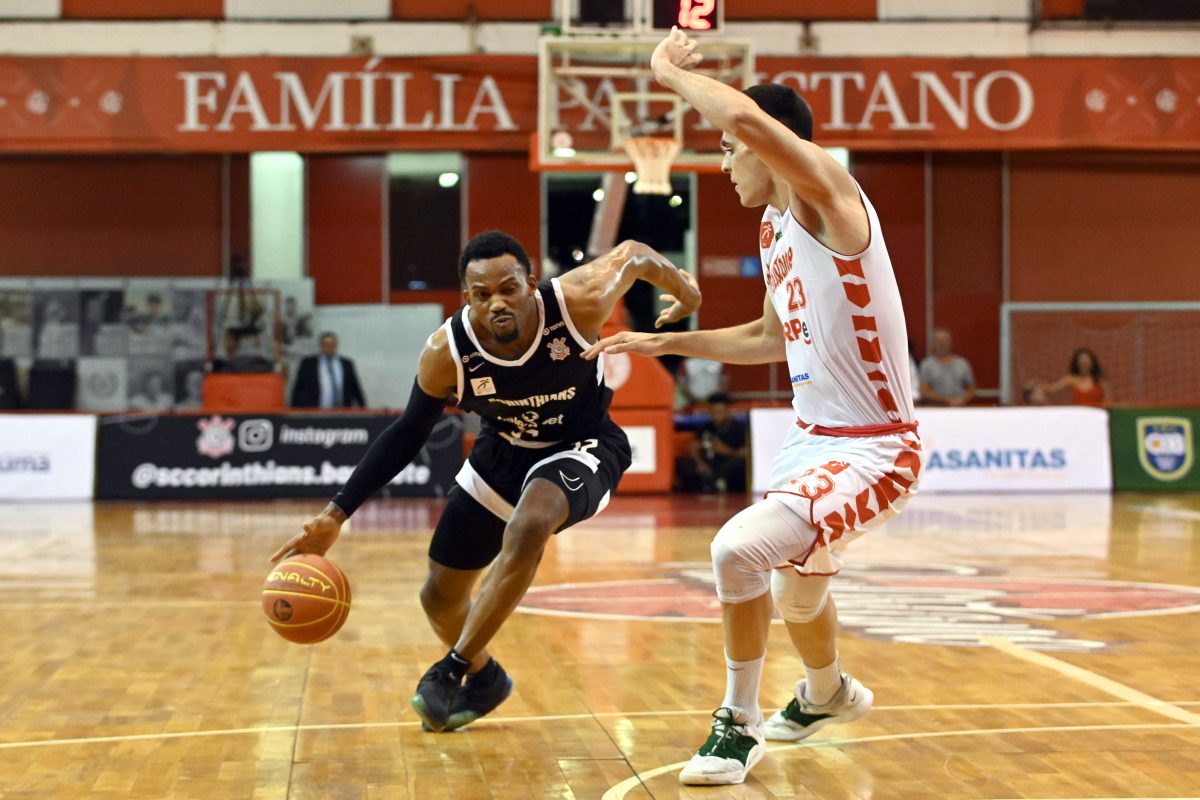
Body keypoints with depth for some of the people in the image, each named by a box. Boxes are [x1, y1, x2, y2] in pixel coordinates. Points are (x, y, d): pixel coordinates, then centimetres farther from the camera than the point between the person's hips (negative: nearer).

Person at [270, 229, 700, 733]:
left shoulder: (578, 301, -30)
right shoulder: (446, 352, -24)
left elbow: (632, 254, -9)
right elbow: (407, 433, -10)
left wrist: (683, 290, 9)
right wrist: (336, 514, -16)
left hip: (582, 446, -3)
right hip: (504, 451, 3)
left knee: (529, 526, -35)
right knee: (439, 598, 7)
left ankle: (453, 669, -17)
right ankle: (484, 678, 41)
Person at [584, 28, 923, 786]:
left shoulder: (829, 197, -20)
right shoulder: (774, 229, 8)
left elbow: (750, 119, -40)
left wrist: (671, 72, -23)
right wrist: (667, 342, 21)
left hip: (874, 449, -10)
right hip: (814, 436, 10)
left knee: (741, 547, -27)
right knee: (796, 587, 28)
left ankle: (740, 723, -5)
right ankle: (828, 693, 59)